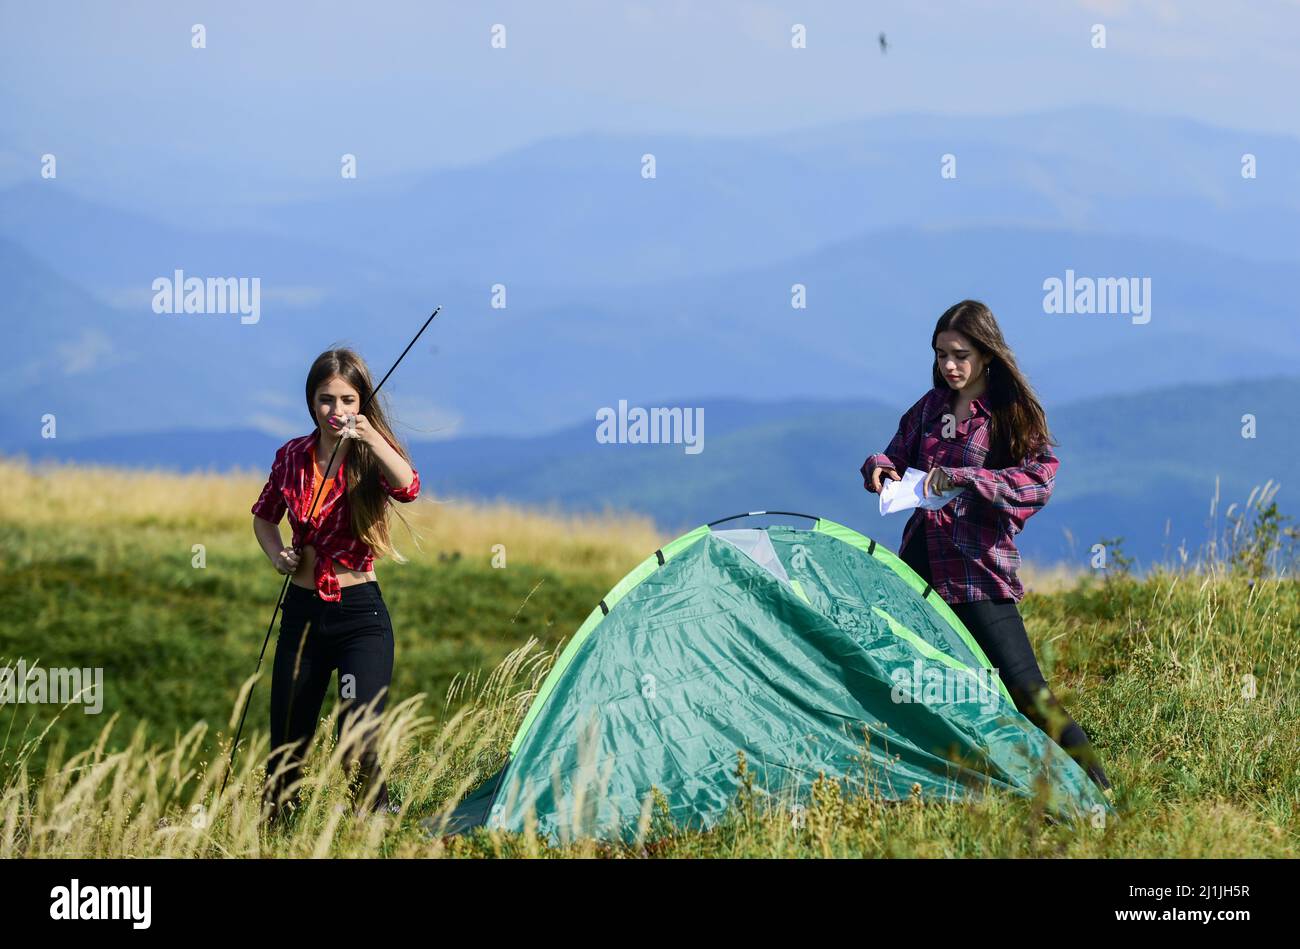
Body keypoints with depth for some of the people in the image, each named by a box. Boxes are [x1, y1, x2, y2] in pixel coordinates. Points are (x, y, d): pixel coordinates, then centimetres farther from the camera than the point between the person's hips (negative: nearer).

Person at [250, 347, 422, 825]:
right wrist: (276, 553, 0)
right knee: (288, 738, 10)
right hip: (302, 611, 4)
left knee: (358, 738, -18)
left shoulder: (371, 456, -6)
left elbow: (407, 487, -30)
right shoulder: (293, 457, 4)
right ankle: (270, 820, 27)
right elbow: (263, 517, 20)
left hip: (360, 613, -4)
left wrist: (371, 437, -43)